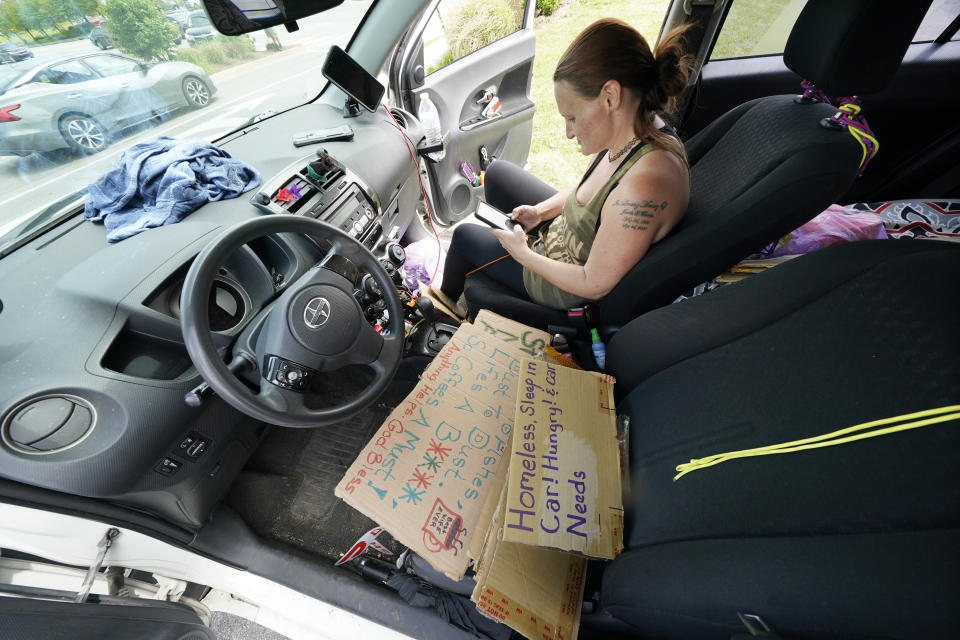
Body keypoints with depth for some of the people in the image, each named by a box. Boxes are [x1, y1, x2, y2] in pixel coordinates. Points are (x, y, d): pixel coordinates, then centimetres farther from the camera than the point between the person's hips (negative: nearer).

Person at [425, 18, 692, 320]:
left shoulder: (644, 187, -40)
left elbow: (594, 285, -30)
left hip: (570, 290, -8)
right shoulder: (641, 128, -11)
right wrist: (541, 211, -7)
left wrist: (523, 254, -21)